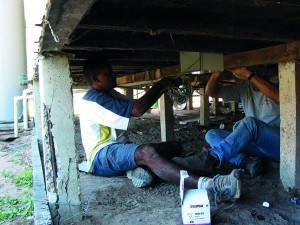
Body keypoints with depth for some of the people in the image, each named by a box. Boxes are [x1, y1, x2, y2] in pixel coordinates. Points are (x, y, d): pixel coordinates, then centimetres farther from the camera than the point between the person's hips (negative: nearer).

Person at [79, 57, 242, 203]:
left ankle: (138, 168, -26)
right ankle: (208, 185, -54)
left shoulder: (109, 94, 17)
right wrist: (159, 85, -11)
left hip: (123, 148, 10)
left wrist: (162, 89, 2)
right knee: (147, 152, -38)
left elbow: (136, 108, 14)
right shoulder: (93, 100, -14)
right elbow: (136, 110, -23)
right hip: (102, 156, -10)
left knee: (175, 146, -1)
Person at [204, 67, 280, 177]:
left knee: (250, 122, -35)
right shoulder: (243, 88, 8)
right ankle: (246, 162, -29)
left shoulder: (274, 85, -7)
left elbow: (279, 97, -33)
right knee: (211, 135, -7)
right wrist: (217, 71, -14)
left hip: (278, 144, -6)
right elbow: (210, 92, 6)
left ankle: (213, 158, -40)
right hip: (256, 145, 6)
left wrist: (247, 73, -34)